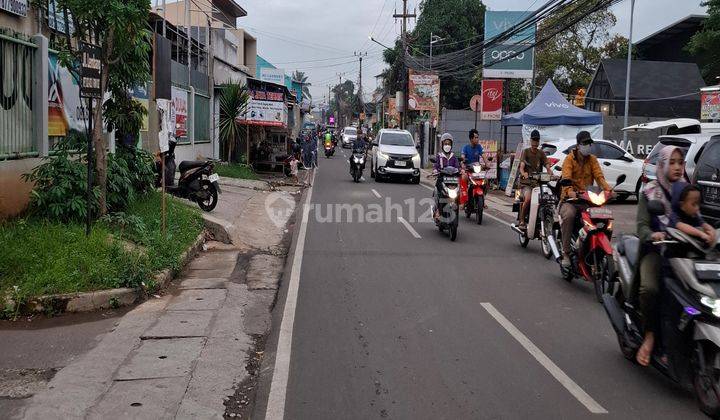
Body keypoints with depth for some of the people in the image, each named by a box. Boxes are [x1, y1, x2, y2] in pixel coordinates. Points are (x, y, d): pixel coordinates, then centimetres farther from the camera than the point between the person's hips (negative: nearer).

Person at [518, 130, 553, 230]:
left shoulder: (541, 153, 14)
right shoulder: (525, 152, 3)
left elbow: (547, 165, 2)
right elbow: (522, 166, -12)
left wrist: (550, 172, -21)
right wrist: (523, 173, -35)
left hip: (538, 182, 4)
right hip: (526, 181, -4)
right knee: (528, 198, -30)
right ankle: (522, 221, -15)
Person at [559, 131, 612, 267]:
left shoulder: (592, 159, 16)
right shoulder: (570, 159, 1)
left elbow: (599, 175, 3)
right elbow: (566, 177, -16)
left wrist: (608, 188, -18)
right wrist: (570, 191, -37)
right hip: (571, 197, -4)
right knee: (568, 215, -35)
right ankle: (565, 253, -29)